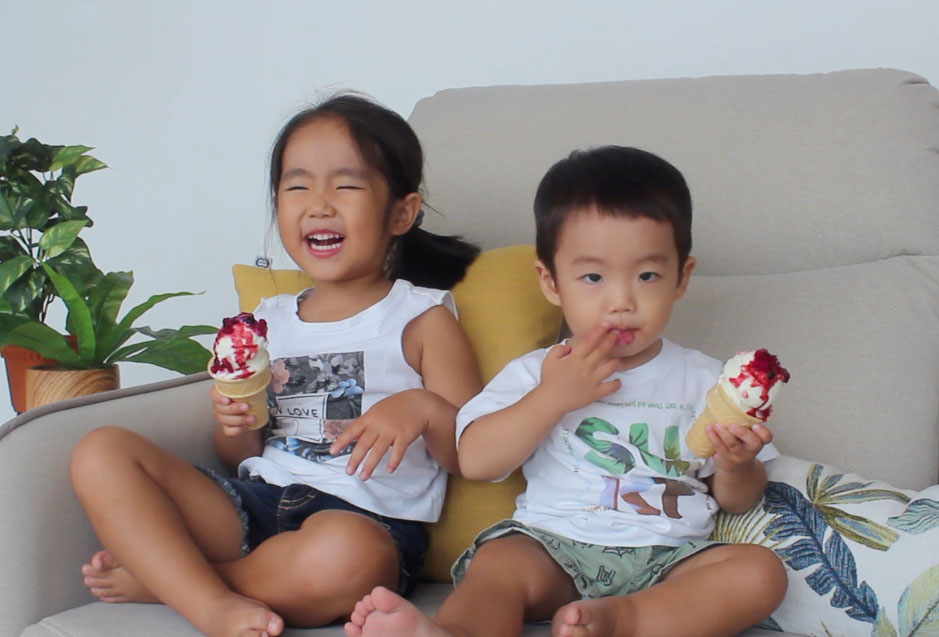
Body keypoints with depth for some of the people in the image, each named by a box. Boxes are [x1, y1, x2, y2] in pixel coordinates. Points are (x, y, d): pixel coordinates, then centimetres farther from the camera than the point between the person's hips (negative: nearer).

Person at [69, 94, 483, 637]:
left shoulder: (423, 318, 7)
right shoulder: (268, 321, 20)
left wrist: (423, 409, -19)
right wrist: (233, 426, 1)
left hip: (369, 519, -5)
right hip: (254, 504, 5)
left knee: (344, 553, -42)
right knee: (101, 453, -9)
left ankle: (158, 576, -17)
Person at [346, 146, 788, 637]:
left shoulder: (702, 380, 10)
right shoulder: (536, 373, 10)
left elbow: (737, 501, 13)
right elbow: (475, 461, -4)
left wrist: (737, 468, -11)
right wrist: (553, 397, -10)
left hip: (669, 558, 1)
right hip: (553, 548, -1)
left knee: (760, 571, -24)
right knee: (498, 562, -31)